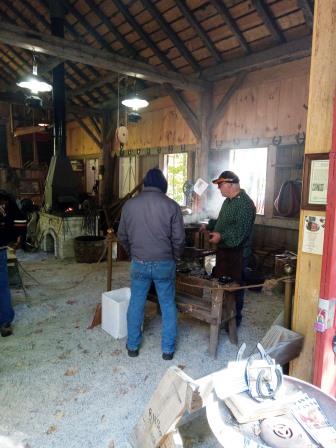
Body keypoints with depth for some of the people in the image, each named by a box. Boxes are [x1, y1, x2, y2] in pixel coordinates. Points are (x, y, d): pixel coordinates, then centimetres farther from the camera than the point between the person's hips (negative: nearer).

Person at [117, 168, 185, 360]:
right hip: (164, 263, -1)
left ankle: (133, 346, 29)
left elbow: (122, 236, 6)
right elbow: (179, 239, -7)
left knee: (136, 304, 16)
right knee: (168, 305, 13)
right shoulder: (172, 205, -8)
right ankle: (168, 349, 22)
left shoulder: (129, 204, -2)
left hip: (139, 263, 2)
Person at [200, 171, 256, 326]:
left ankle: (235, 319, 20)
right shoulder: (228, 201, 13)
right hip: (223, 250, 10)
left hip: (237, 252, -10)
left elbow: (241, 229, -29)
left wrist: (222, 236, -36)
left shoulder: (245, 203, -19)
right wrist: (208, 226, 16)